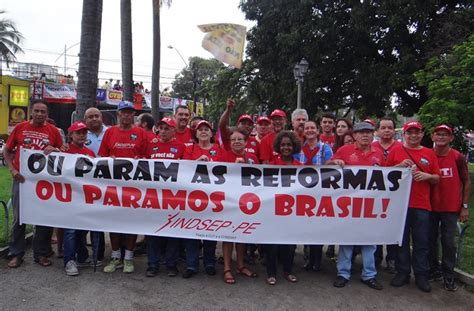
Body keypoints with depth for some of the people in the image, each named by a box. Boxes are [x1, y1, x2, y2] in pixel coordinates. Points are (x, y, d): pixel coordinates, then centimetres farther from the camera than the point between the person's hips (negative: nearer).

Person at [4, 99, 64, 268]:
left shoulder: (53, 130, 3)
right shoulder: (20, 128, 4)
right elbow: (6, 151, 8)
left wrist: (54, 150, -12)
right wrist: (12, 170, -5)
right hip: (22, 178, 0)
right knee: (19, 218, 8)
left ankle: (41, 253, 19)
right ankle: (16, 254, 20)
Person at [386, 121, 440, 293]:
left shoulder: (429, 153, 9)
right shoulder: (396, 151, 5)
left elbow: (437, 179, 11)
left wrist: (427, 175, -10)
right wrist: (399, 166, -11)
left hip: (422, 205, 1)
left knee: (422, 242, 5)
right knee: (401, 240, 7)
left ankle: (421, 275, 17)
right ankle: (402, 272, 20)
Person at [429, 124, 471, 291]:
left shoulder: (458, 157, -4)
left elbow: (466, 182, 1)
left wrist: (465, 206, -3)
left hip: (451, 208, -2)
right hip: (430, 206, 2)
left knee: (448, 241, 2)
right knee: (431, 240, 10)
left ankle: (448, 276, 14)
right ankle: (434, 270, 26)